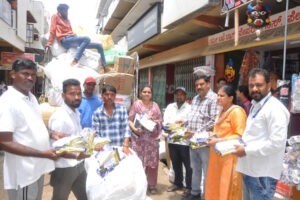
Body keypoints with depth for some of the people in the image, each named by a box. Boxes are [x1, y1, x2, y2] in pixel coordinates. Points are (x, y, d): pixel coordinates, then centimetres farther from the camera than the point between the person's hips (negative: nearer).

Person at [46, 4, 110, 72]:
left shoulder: (67, 20, 30)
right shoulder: (55, 17, 12)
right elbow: (52, 30, 3)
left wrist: (76, 37, 10)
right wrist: (49, 42, -5)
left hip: (73, 38, 8)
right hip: (65, 40, -7)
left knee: (99, 45, 2)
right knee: (87, 38, -36)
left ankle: (105, 68, -1)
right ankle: (74, 62, -45)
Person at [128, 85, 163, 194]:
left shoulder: (155, 105, 13)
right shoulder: (136, 104, 5)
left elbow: (160, 120, 13)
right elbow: (130, 120, 1)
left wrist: (153, 120, -7)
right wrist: (135, 129, -16)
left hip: (153, 137, 3)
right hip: (139, 137, -2)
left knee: (153, 161, 4)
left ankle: (152, 185, 17)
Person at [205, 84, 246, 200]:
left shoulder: (236, 111, -12)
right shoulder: (222, 111, 16)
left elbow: (240, 136, -18)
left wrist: (218, 141, -20)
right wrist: (211, 137, 9)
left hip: (230, 157, -8)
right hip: (218, 156, 8)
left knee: (227, 190, 1)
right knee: (215, 187, 12)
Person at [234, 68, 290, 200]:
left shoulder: (275, 108, -16)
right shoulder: (255, 106, 15)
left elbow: (277, 143, -24)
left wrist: (246, 150, -19)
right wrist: (240, 144, 9)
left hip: (263, 174, -9)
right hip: (249, 169, 9)